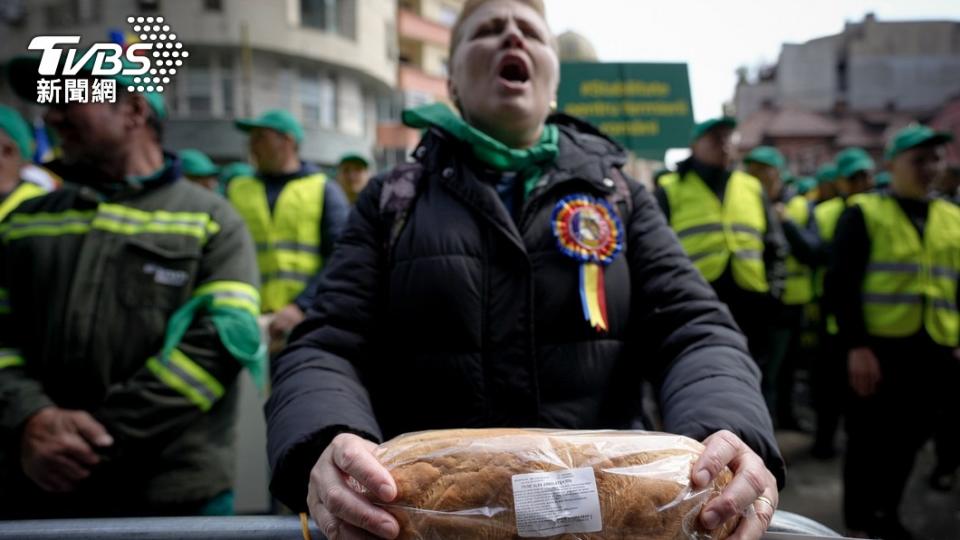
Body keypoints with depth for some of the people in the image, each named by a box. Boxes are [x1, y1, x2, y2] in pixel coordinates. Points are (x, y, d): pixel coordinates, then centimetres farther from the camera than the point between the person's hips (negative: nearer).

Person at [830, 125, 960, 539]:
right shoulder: (864, 213, -2)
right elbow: (842, 283, -9)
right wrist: (856, 345, -16)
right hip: (879, 348, -4)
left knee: (910, 438, 13)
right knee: (869, 438, 5)